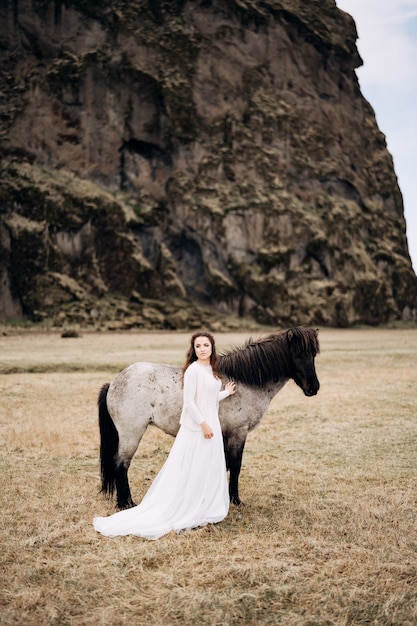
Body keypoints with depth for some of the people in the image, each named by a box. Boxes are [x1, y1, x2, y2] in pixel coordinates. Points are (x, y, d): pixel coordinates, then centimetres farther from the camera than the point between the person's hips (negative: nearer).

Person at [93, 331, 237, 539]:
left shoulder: (212, 370, 9)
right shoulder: (193, 370, -17)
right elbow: (189, 402, -21)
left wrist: (226, 393, 24)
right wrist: (203, 424, -21)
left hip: (211, 426, 9)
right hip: (196, 429, -9)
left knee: (209, 470, 17)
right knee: (190, 471, -2)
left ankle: (204, 510, 29)